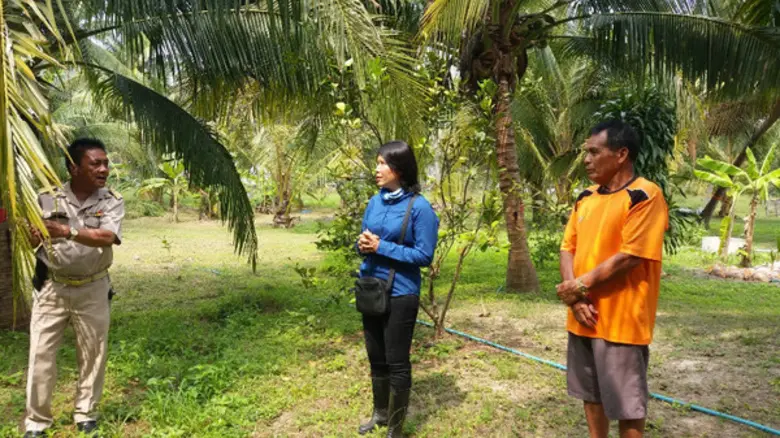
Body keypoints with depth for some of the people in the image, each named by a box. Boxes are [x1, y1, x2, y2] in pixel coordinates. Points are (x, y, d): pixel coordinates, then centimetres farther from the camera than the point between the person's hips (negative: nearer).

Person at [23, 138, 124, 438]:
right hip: (51, 288, 0)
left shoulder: (112, 202, -7)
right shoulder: (48, 198, -4)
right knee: (41, 354, 4)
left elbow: (107, 238, -23)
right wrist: (34, 235, -21)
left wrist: (67, 231, -35)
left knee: (93, 354, 9)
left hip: (92, 290, 0)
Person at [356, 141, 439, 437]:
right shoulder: (374, 202, 4)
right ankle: (380, 413, 39)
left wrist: (381, 247, -20)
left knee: (397, 362, 6)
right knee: (376, 357, 19)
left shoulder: (419, 207, -14)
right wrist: (362, 244, -11)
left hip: (400, 294, -6)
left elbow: (424, 256, -16)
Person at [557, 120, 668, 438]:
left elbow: (628, 257, -21)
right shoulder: (586, 198, 9)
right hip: (583, 319, 7)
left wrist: (580, 286, -13)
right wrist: (574, 297, -9)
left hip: (621, 321, -7)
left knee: (626, 405, 7)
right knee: (591, 395, 20)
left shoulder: (645, 196, -14)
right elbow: (568, 248, 6)